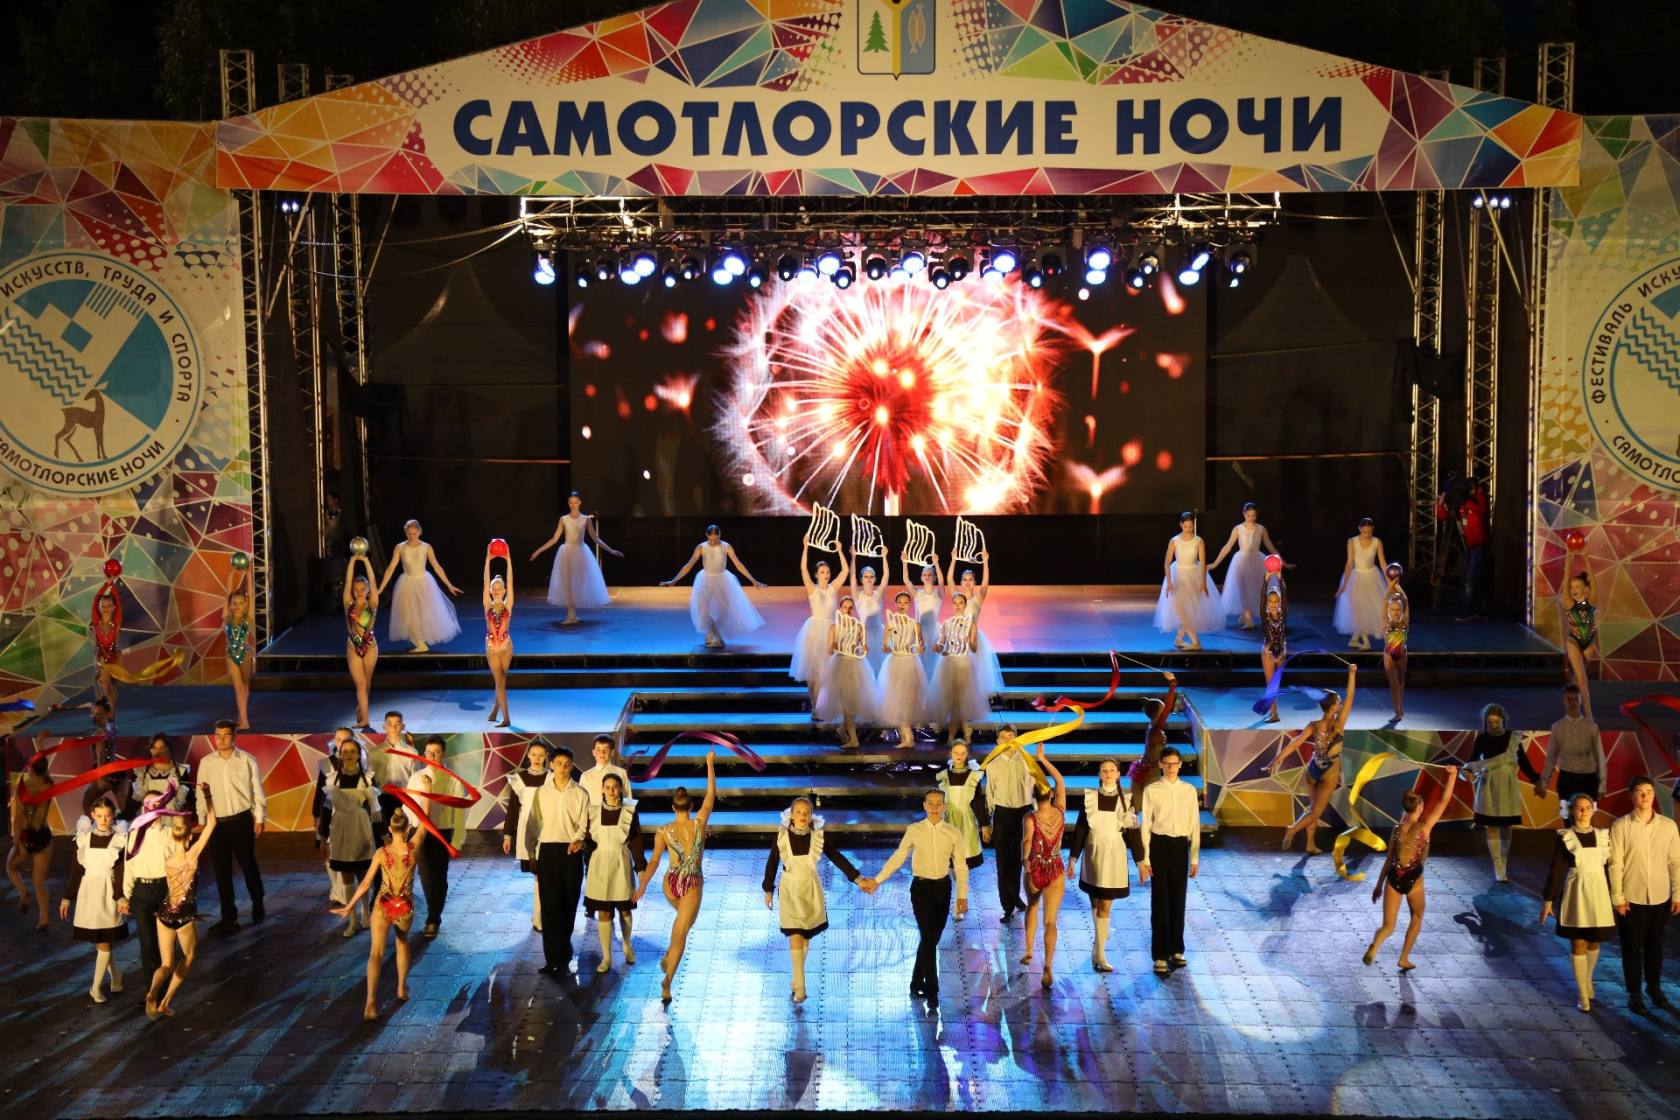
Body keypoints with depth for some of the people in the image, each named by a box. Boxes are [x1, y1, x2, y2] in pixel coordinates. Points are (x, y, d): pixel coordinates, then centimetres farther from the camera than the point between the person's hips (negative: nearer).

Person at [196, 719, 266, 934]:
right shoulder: (206, 762, 3)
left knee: (248, 865, 8)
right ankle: (229, 917, 14)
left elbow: (257, 791, -1)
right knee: (221, 871, 6)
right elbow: (201, 794, 7)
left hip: (242, 820, -2)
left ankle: (257, 905, 31)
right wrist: (202, 821, 4)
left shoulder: (247, 761, -4)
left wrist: (259, 819, -3)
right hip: (217, 822, 3)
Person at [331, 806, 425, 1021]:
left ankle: (371, 1001, -17)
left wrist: (349, 906, 1)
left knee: (376, 953, -2)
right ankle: (401, 988, 35)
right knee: (402, 942, 29)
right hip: (405, 907, 1)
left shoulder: (382, 853, -12)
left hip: (383, 907, -1)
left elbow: (365, 884, -8)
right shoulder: (414, 848, -14)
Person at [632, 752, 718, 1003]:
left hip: (671, 883, 2)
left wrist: (641, 887, -5)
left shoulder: (664, 832, -8)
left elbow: (654, 861, -10)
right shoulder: (699, 824, -8)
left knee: (683, 919, 34)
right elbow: (711, 794, 1)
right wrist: (710, 764, 8)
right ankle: (667, 979, -12)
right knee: (681, 931, 0)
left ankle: (669, 955, 24)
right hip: (693, 884, -2)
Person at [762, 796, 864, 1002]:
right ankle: (799, 987, -7)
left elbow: (838, 858, -2)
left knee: (805, 936, 11)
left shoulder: (819, 836, -7)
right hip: (790, 890, -2)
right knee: (795, 937, -9)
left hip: (811, 890, 2)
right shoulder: (781, 836, -9)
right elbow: (772, 863, 2)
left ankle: (797, 979, 30)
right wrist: (768, 890, 7)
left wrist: (856, 878, -8)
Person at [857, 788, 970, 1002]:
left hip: (943, 888, 2)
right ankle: (931, 991, -1)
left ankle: (917, 983, 28)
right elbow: (897, 858, -1)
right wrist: (877, 880, -6)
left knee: (932, 939, 10)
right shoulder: (914, 831, -4)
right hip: (921, 888, -2)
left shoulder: (953, 833, -2)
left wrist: (962, 895, -8)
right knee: (928, 938, -9)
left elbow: (960, 866, -1)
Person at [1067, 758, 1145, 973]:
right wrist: (1072, 857, 2)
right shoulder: (1089, 797, -1)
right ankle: (1101, 938, 34)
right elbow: (1080, 828, 2)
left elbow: (1133, 830, 1)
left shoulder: (1127, 799, -2)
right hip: (1093, 852, 1)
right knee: (1095, 902, 12)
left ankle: (1099, 953, -2)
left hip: (1115, 854, -1)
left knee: (1105, 905, -4)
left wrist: (1140, 860, 1)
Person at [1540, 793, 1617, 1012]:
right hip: (1576, 893, -3)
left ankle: (1587, 980, 38)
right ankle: (1582, 994, 11)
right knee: (1578, 943, 1)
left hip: (1599, 891, 3)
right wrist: (1548, 901, -4)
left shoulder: (1602, 835, 3)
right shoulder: (1565, 837, -5)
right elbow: (1556, 870, -4)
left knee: (1594, 942, 12)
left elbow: (1608, 868, 9)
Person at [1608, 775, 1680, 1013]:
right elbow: (1615, 864, -8)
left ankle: (1654, 987, 35)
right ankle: (1634, 993, 22)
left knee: (1655, 945, 17)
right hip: (1632, 898, -2)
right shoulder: (1621, 826, -9)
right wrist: (1618, 898, -9)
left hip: (1660, 897, 2)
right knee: (1632, 947, 8)